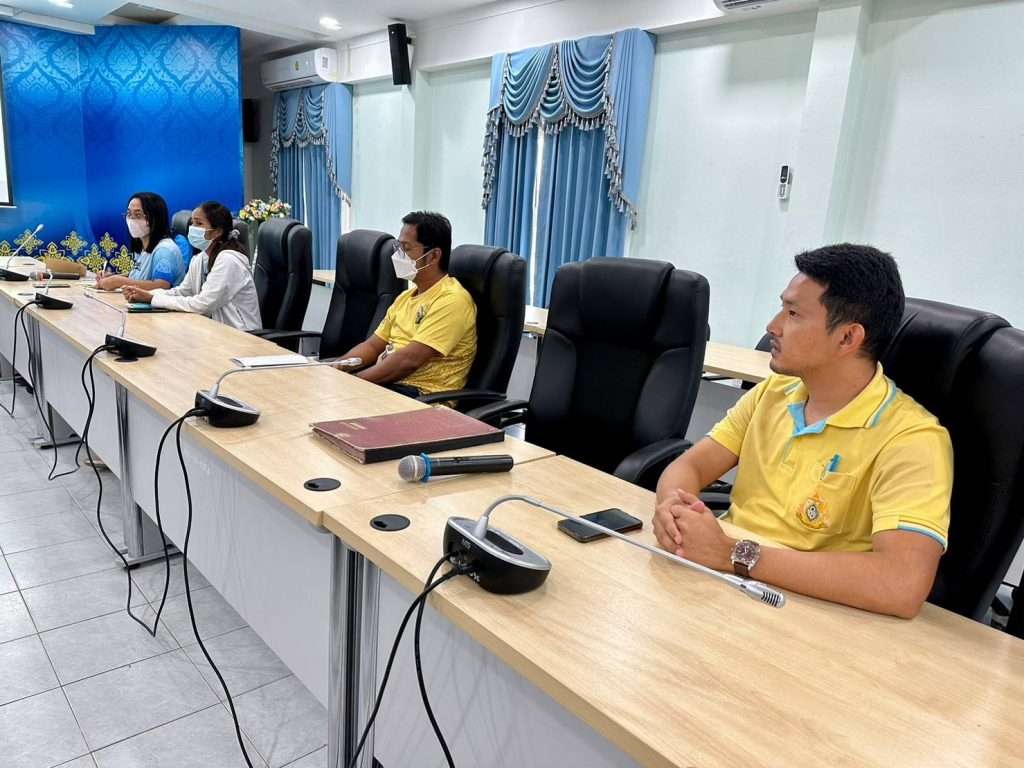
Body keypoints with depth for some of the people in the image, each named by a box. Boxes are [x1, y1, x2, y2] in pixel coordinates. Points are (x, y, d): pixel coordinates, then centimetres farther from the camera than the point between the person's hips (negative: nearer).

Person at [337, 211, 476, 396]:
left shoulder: (451, 300, -13)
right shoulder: (405, 297, 17)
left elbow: (409, 360, -21)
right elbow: (372, 346, 17)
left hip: (423, 396, -8)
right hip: (385, 384, 8)